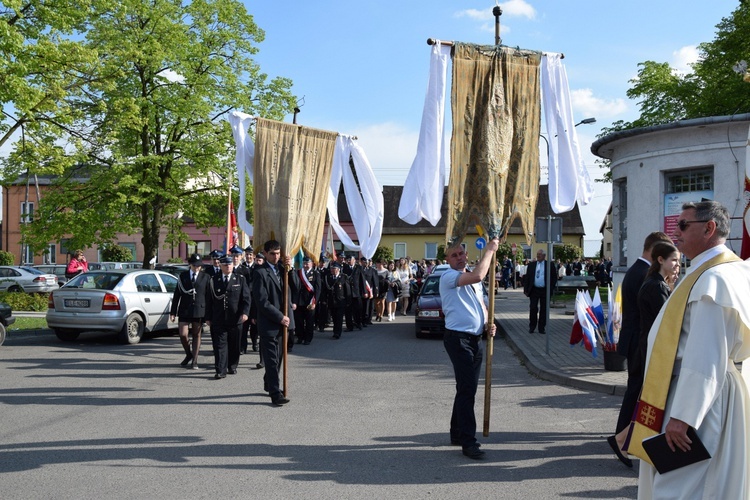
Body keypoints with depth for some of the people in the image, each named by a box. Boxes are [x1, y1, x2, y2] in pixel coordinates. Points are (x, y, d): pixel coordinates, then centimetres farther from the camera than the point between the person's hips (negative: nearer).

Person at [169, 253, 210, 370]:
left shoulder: (205, 277, 3)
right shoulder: (183, 276, 7)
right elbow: (177, 294, 7)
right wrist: (173, 312, 2)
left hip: (199, 311, -1)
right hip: (184, 310, 1)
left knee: (196, 336, 5)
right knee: (183, 334, -4)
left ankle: (194, 360, 14)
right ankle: (188, 354, 21)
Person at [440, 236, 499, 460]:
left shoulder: (473, 279, 19)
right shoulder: (448, 277, -10)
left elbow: (481, 304, 26)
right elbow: (478, 275, -25)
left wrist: (489, 323, 6)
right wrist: (490, 250, -15)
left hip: (476, 339, 9)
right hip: (458, 338, -9)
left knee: (467, 388, 14)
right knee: (467, 389, -12)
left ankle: (457, 434, 25)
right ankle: (468, 442, -9)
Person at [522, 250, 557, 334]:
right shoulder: (531, 265, 7)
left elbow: (554, 277, 4)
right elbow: (527, 278, 8)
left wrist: (550, 288, -5)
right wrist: (526, 289, 2)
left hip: (545, 290, -1)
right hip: (534, 290, 1)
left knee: (543, 310, 5)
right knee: (533, 309, 0)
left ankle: (542, 328, 13)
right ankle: (532, 327, 11)